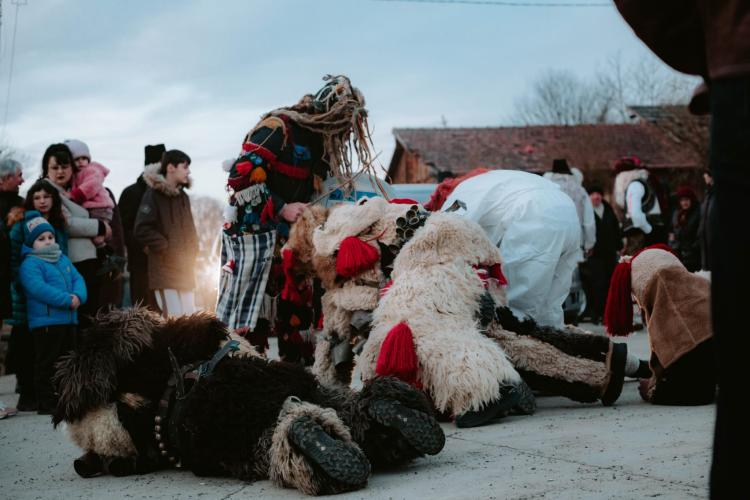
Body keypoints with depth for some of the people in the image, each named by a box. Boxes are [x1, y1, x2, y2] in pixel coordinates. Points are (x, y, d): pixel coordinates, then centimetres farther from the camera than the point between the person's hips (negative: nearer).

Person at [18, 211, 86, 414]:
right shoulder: (30, 264, -9)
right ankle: (46, 403, 1)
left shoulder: (63, 259, 17)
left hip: (69, 319, 8)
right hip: (45, 321, -8)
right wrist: (67, 300, -23)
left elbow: (77, 278, 11)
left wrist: (79, 296, -12)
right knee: (47, 363, -3)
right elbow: (39, 288, -21)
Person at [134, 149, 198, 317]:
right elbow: (142, 230, -16)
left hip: (185, 270, 7)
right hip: (164, 269, -7)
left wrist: (191, 251, 8)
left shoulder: (182, 196, 14)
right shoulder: (153, 194, -8)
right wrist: (166, 248, -13)